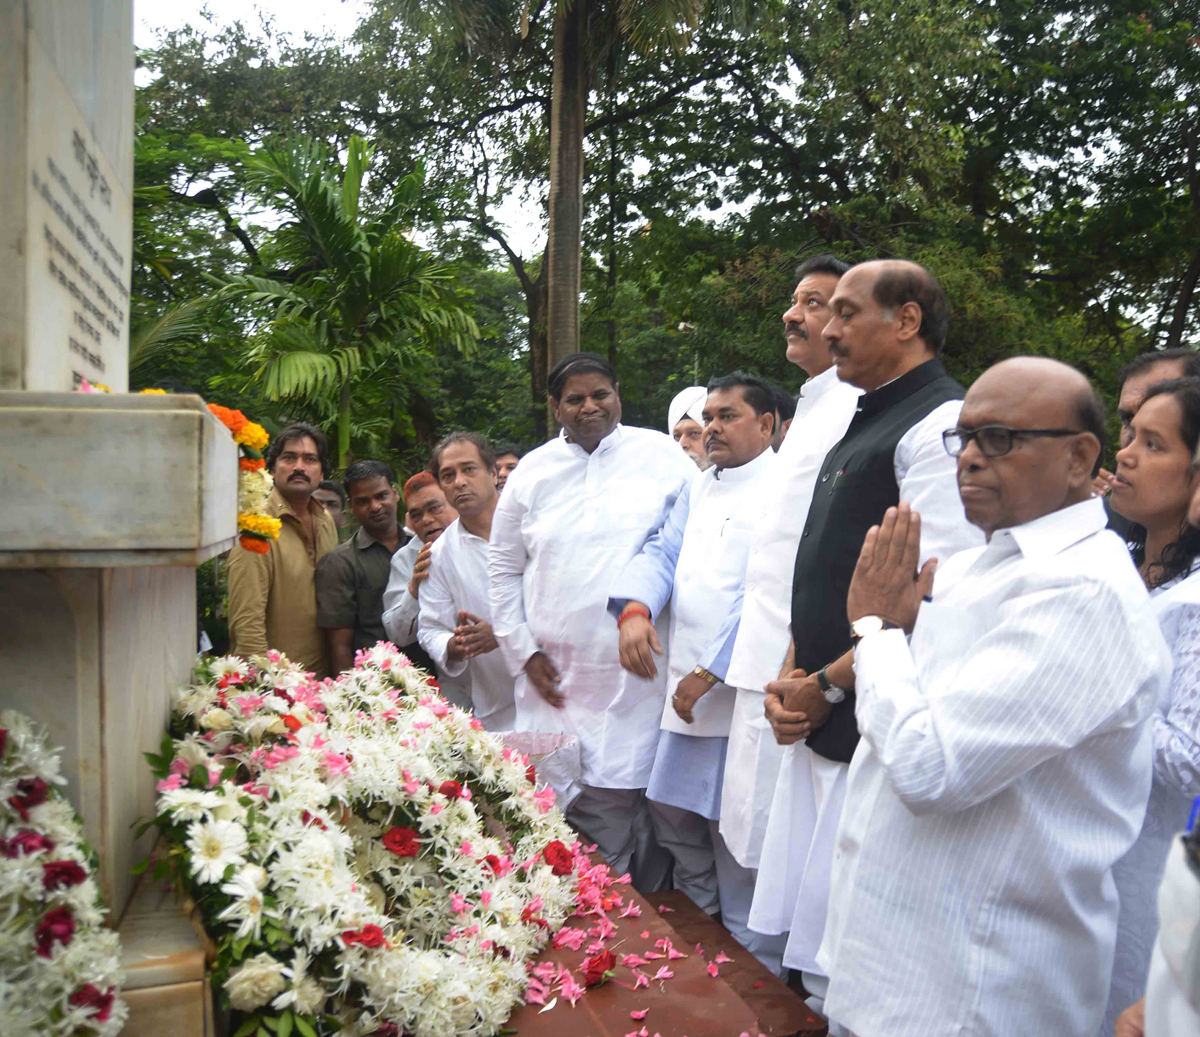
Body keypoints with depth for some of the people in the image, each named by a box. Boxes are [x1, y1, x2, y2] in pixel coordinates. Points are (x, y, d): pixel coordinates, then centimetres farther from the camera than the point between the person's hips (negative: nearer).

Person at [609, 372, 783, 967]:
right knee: (673, 817, 19)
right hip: (686, 690, 8)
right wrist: (634, 609, -10)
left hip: (741, 694, -8)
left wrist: (710, 672, -19)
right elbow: (663, 551, 11)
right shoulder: (698, 489, 17)